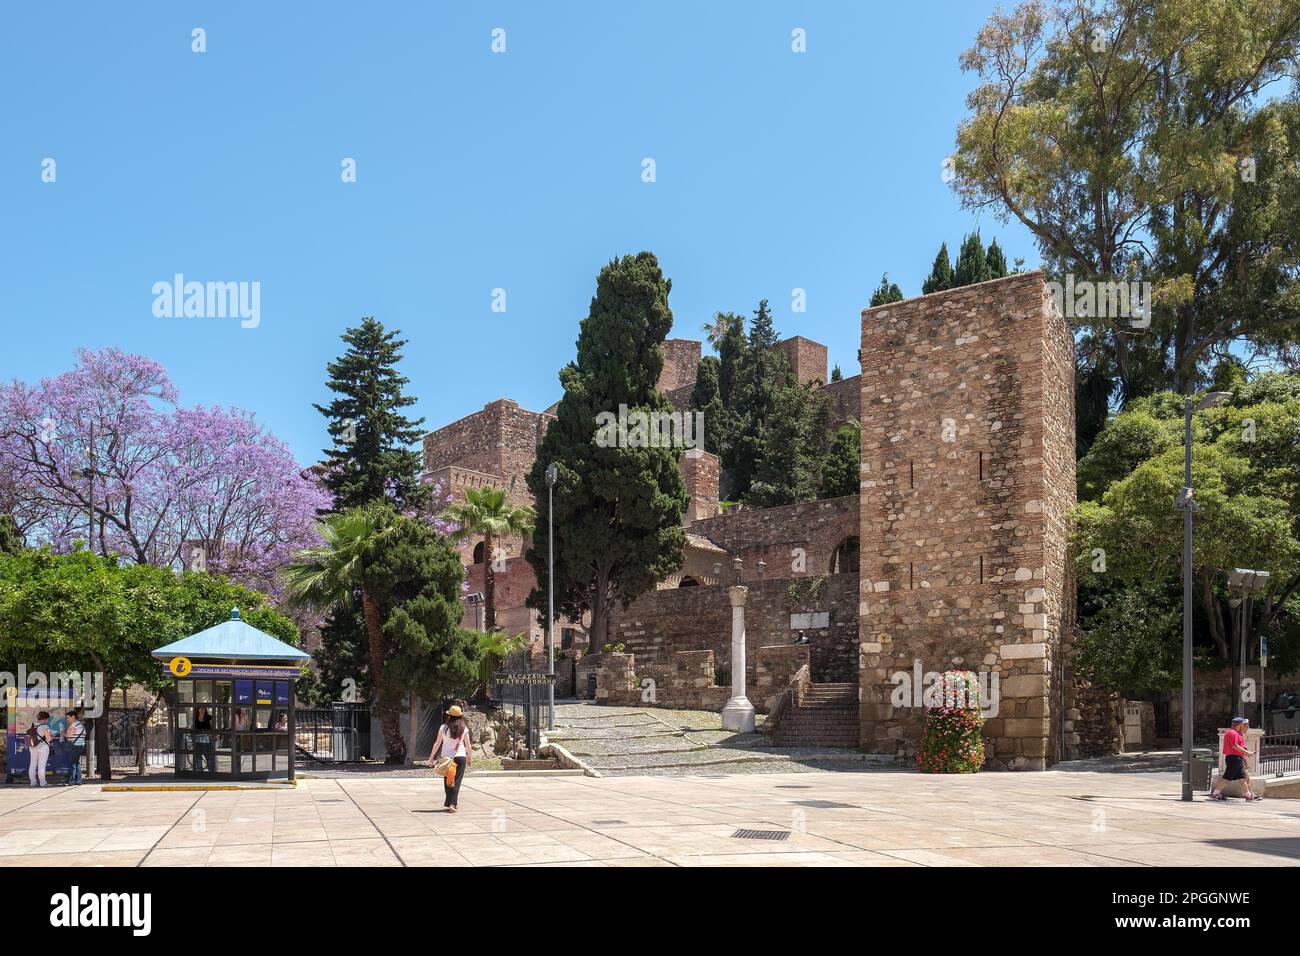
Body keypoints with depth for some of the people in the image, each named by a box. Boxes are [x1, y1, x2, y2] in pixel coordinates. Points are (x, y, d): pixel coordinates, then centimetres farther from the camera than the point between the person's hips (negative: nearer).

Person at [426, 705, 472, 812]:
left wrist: (431, 758, 7)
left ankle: (449, 803, 17)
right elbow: (468, 745, 4)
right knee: (457, 781, 0)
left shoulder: (443, 728, -3)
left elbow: (437, 744, 0)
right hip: (460, 757, -1)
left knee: (447, 780, 13)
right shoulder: (464, 729, -2)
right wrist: (470, 757, 19)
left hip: (446, 757, 1)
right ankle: (452, 804, -12)